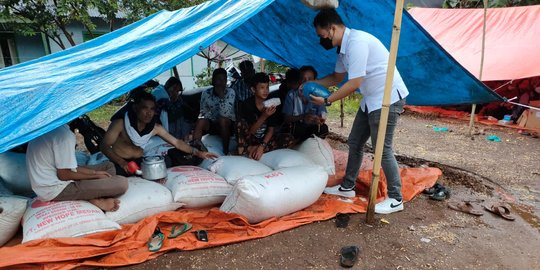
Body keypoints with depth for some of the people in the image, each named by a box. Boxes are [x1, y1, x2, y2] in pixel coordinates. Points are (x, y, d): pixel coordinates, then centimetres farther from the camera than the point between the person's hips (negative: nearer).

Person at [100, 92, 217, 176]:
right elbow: (104, 146, -17)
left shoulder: (155, 128, -4)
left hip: (141, 161, 5)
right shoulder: (120, 123, -17)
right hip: (119, 163, -4)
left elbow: (176, 142, -3)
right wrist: (122, 163, -32)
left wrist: (197, 153, -13)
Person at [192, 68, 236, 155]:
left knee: (222, 120, -35)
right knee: (200, 122, -27)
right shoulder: (206, 93, -4)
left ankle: (226, 151, -26)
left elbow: (224, 114, -24)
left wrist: (222, 96, -31)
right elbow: (203, 113, -2)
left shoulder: (230, 92, -13)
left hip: (228, 124, -2)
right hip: (211, 123, 2)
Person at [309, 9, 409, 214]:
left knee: (382, 149, -5)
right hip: (372, 99, 10)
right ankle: (347, 187, 26)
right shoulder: (344, 47, 8)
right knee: (355, 142, 13)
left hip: (388, 98, -10)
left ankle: (396, 199, 10)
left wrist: (326, 101, -16)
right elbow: (337, 77, 20)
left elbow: (354, 83, -24)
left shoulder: (357, 42, -22)